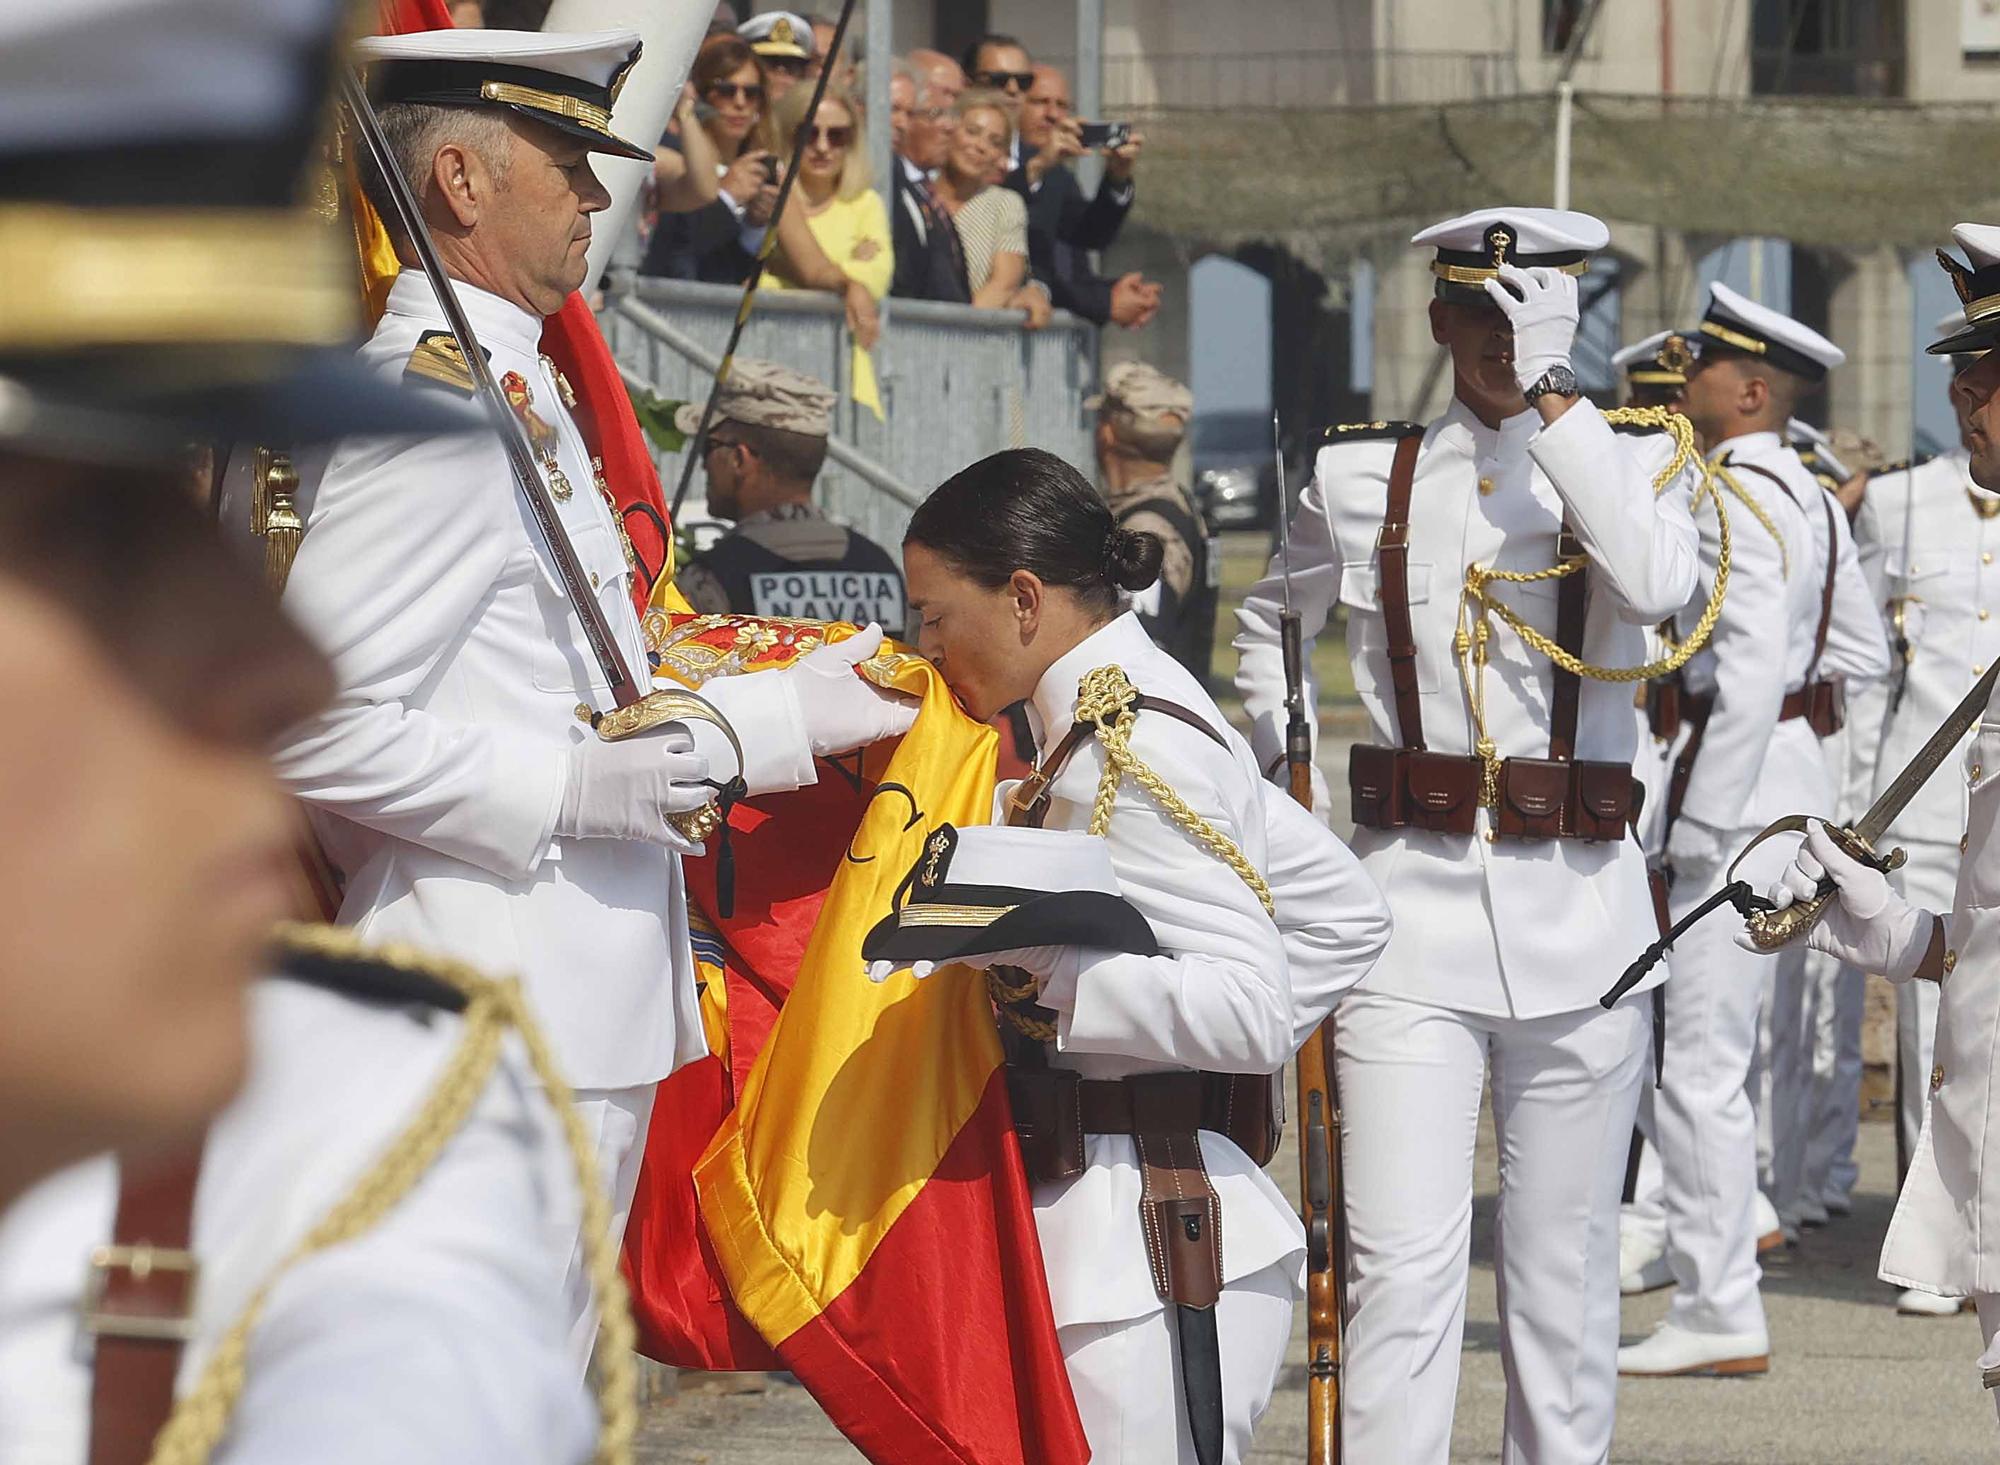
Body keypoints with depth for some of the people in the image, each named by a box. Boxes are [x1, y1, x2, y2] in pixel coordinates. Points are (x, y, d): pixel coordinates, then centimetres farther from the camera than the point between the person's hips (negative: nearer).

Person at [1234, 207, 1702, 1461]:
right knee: (1402, 1256, -10)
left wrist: (1553, 388, -17)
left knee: (1567, 1255, 8)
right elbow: (1270, 624, 26)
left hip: (1579, 903, 0)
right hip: (1412, 896, 0)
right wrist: (1279, 779, 14)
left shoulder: (1630, 462, 5)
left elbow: (1653, 580, -19)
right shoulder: (1359, 475, 8)